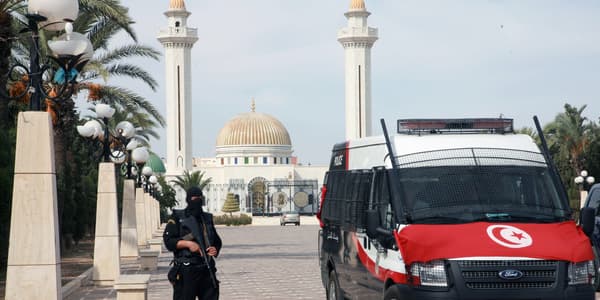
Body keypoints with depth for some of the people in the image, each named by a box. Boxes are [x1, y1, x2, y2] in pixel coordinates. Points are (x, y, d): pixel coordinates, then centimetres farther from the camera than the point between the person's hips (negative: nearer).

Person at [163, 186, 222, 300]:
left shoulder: (207, 218, 16)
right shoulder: (177, 218, 1)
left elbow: (217, 241, 23)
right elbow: (168, 240, -6)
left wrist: (215, 250, 0)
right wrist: (188, 244, -18)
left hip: (207, 269, 5)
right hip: (186, 270, -5)